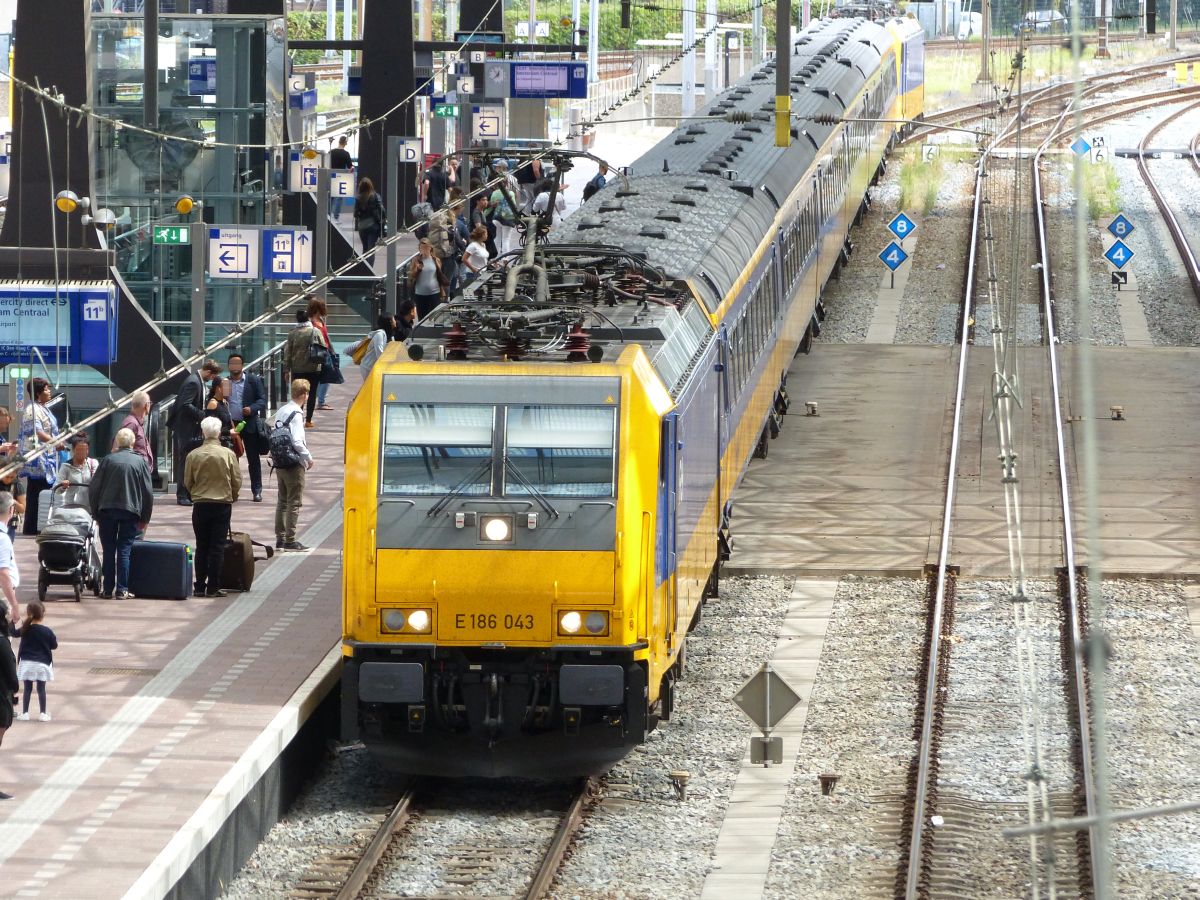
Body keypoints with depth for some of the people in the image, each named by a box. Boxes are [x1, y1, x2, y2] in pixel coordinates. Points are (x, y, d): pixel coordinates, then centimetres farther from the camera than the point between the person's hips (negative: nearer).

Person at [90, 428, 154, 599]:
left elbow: (94, 488, 0)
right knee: (124, 551, 2)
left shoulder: (107, 461, -1)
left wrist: (95, 513, 10)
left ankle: (108, 589, 6)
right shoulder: (140, 462, -1)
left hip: (107, 510, 0)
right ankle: (122, 590, -2)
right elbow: (148, 492, 1)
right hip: (130, 512, 0)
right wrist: (145, 518, 9)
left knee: (108, 551, 6)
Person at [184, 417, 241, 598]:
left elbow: (188, 482, 2)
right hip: (222, 504, -1)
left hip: (200, 505, 1)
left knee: (201, 547, 9)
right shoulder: (228, 454, -8)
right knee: (217, 547, 2)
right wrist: (231, 497, 17)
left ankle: (200, 586, 9)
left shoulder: (193, 456, -5)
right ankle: (213, 587, 0)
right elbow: (237, 481, -2)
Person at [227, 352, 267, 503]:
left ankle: (257, 491, 9)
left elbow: (262, 400, 0)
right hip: (230, 424, 2)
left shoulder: (253, 380, 0)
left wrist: (252, 409, -19)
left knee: (253, 459, 3)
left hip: (249, 424, -2)